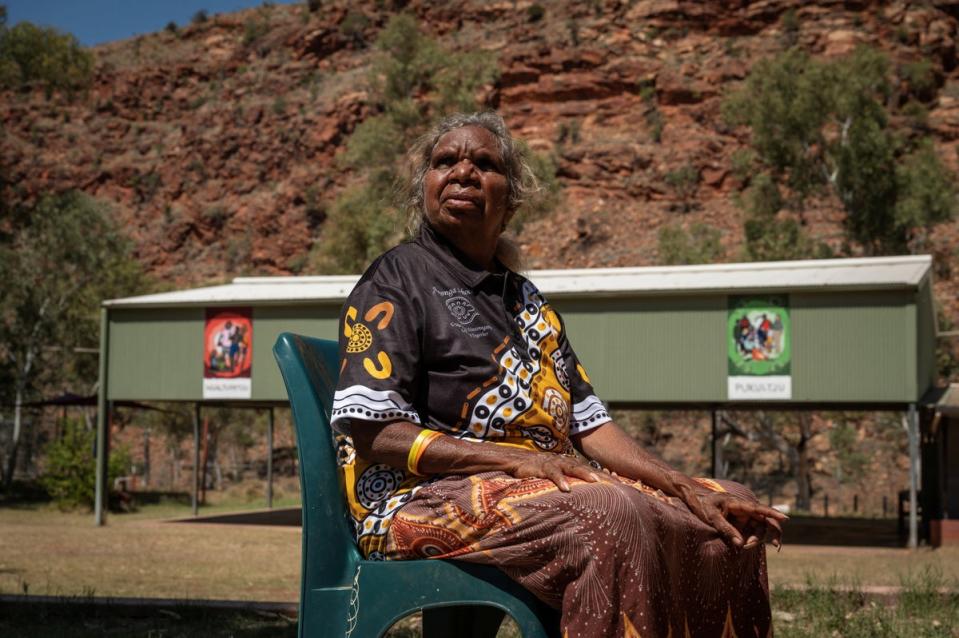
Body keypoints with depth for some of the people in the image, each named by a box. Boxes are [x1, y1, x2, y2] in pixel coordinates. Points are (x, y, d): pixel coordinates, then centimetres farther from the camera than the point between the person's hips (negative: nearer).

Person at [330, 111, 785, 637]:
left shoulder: (525, 299, 21)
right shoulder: (398, 279, -1)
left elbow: (587, 423, 15)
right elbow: (374, 432, -11)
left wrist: (688, 491, 1)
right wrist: (517, 460, -20)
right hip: (427, 497, -8)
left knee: (727, 525, 0)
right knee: (610, 514, -33)